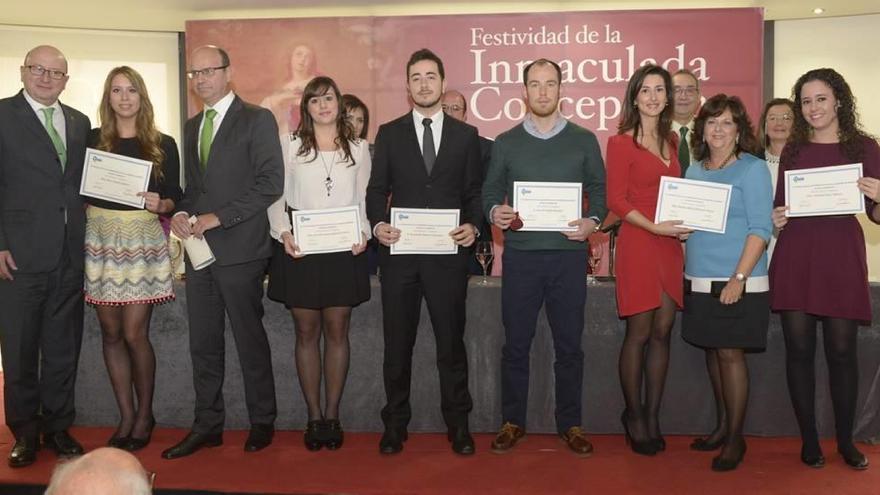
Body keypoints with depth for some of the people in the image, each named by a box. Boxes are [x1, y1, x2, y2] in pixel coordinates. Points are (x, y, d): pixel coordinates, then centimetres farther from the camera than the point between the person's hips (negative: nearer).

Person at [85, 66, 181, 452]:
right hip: (100, 241, 2)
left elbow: (174, 198, 5)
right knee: (111, 332, 6)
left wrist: (161, 204, -15)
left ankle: (144, 414, 14)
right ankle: (126, 416, 19)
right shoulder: (92, 140, 7)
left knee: (135, 334, -5)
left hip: (142, 242, -2)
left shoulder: (163, 145, 4)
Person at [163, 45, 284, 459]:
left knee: (250, 340, 4)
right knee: (203, 343, 10)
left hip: (239, 249, -6)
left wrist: (217, 218, -15)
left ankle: (262, 422, 18)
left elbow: (271, 183, -13)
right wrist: (180, 213, 0)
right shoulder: (192, 126, 17)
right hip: (199, 248, 6)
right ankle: (207, 425, 21)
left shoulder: (257, 120, -4)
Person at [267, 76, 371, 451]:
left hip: (344, 251, 1)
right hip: (299, 250, -1)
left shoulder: (358, 148, 9)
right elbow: (276, 197, 3)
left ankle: (332, 416, 15)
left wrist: (363, 232, -7)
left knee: (337, 333, 5)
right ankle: (314, 418, 15)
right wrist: (283, 232, -12)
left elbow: (364, 199, 10)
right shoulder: (289, 144, 5)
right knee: (307, 333, 5)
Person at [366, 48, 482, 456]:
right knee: (397, 343, 8)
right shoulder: (389, 133, 9)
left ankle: (458, 425, 18)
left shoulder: (465, 135, 9)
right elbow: (376, 189, 7)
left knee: (451, 341, 6)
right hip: (399, 252, 1)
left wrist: (473, 226, -9)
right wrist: (378, 224, -11)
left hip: (448, 252, 0)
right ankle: (395, 424, 20)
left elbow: (474, 192, 8)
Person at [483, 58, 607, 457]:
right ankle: (512, 421, 19)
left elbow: (600, 191, 8)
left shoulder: (584, 140, 7)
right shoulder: (506, 142, 8)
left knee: (568, 344, 7)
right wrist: (495, 212, -12)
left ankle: (570, 424, 20)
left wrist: (593, 222, -10)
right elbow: (490, 191, 9)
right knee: (516, 343, 5)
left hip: (569, 253, 0)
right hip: (520, 254, 0)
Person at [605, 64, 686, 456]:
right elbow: (616, 201, -8)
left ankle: (652, 416, 18)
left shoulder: (672, 141, 15)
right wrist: (655, 227, -17)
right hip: (637, 244, -6)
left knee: (662, 333, 7)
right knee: (638, 334, 0)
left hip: (670, 246, 6)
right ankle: (633, 415, 15)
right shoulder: (621, 142, -4)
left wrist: (686, 222, 3)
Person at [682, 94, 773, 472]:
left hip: (736, 282, -6)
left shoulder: (752, 169, -5)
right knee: (713, 352, 12)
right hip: (699, 280, 6)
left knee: (730, 353, -3)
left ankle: (735, 438, 9)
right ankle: (723, 425, 26)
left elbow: (760, 228, -12)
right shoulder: (694, 170, 12)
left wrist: (739, 278, -19)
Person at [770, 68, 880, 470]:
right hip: (795, 255, 2)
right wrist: (775, 219, -5)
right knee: (799, 349, 3)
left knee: (842, 349, 2)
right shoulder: (793, 149, 11)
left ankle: (845, 440, 18)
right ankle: (809, 439, 15)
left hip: (842, 255, -2)